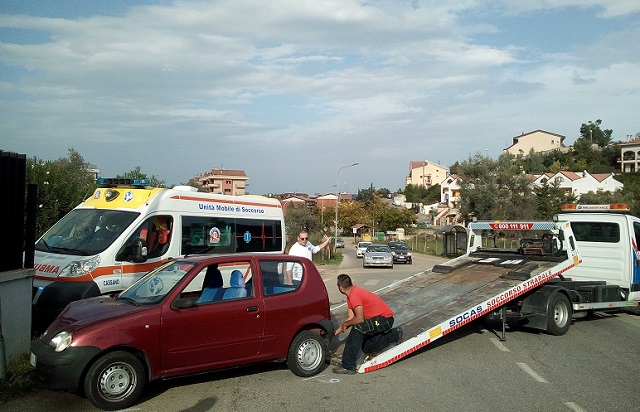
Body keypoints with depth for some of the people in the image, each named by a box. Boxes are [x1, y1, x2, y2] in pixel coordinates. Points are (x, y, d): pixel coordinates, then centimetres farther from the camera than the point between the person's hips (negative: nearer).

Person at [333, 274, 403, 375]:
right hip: (379, 318, 11)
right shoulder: (351, 295, 7)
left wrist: (345, 324, -10)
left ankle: (348, 367, -26)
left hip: (385, 319, -11)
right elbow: (350, 318, 8)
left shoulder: (354, 295, -23)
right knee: (366, 348, 19)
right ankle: (395, 334, 31)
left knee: (357, 329, -29)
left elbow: (360, 319, -27)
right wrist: (337, 331, 3)